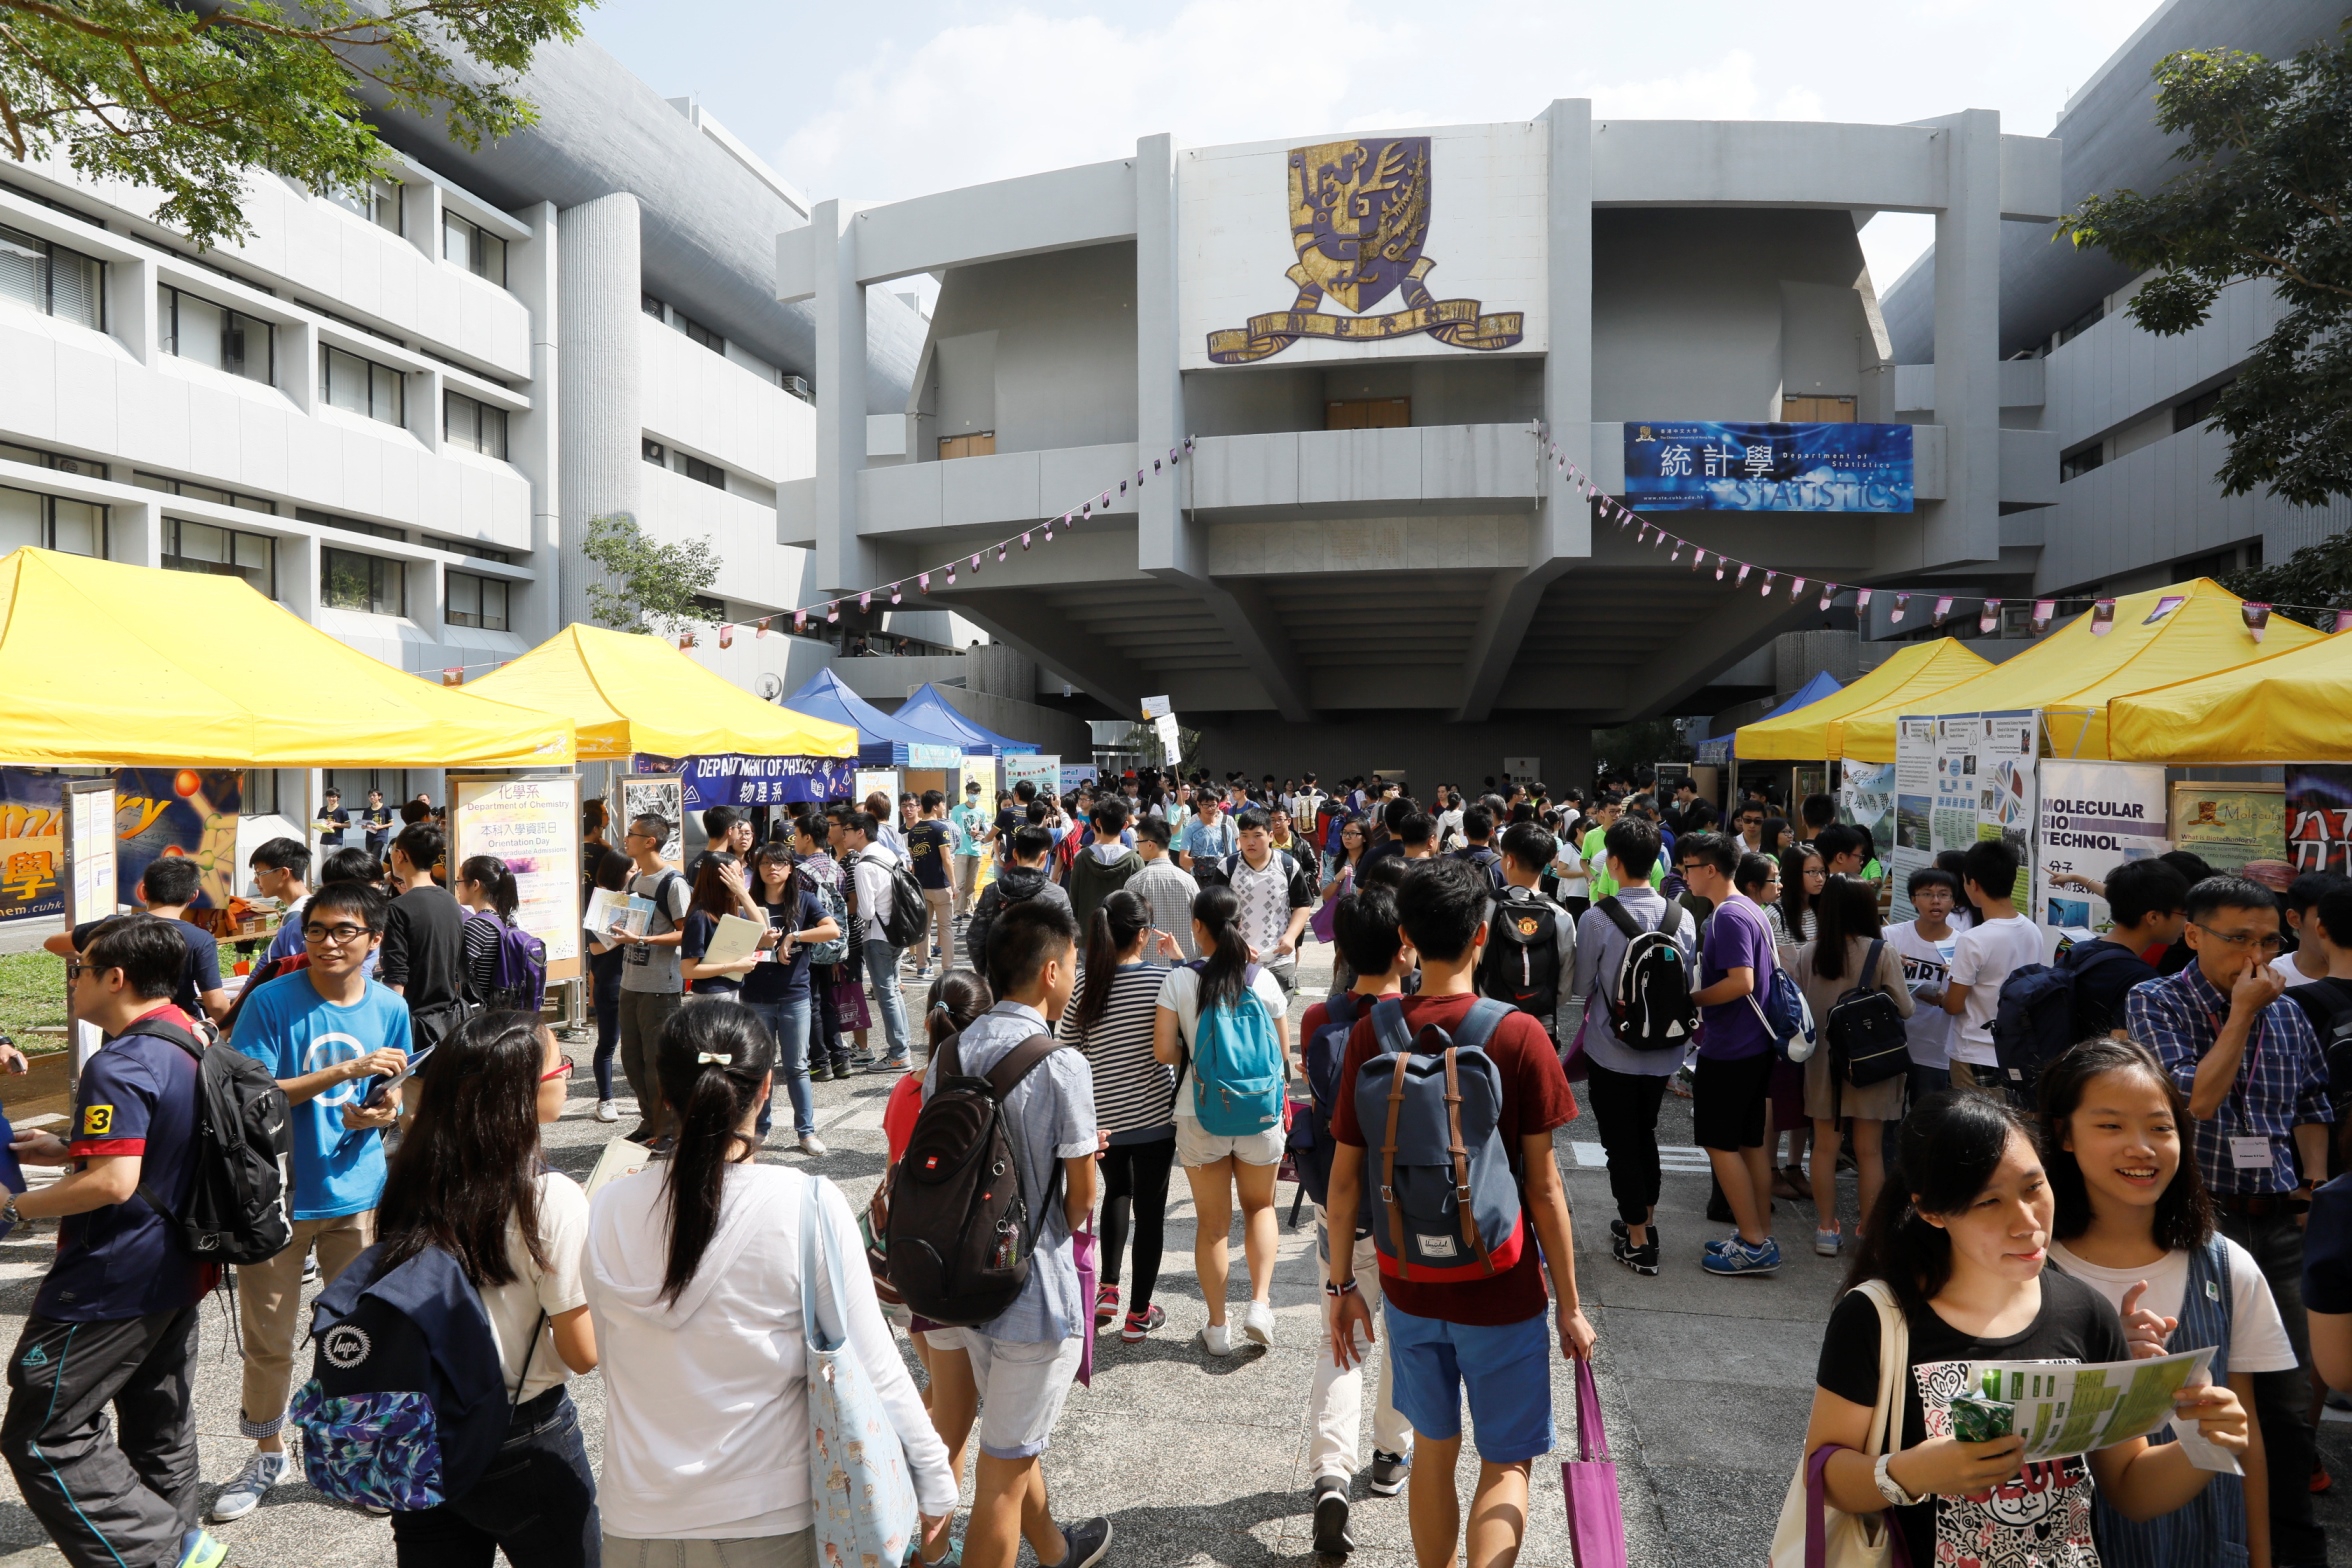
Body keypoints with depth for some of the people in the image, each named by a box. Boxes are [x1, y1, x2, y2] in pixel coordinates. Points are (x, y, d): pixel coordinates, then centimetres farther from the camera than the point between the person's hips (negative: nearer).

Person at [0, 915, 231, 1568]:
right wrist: (63, 1150, 15)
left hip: (114, 1286, -9)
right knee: (160, 1429, 20)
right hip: (179, 1273, 10)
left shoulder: (120, 1065, -22)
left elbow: (113, 1181, -27)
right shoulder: (189, 1044, 8)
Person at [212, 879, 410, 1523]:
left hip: (356, 1192, 2)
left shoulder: (389, 1007, -1)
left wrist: (381, 1112, -11)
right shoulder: (272, 1001, -12)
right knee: (267, 1337, 11)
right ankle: (268, 1452, 35)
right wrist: (345, 1070, -24)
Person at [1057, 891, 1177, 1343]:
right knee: (1149, 1208, 9)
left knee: (1116, 1192, 27)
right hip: (1153, 1113, -3)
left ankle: (1107, 1290, 27)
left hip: (1102, 1114, 3)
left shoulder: (1083, 983, -7)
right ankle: (1139, 1313, 17)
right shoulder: (1161, 978, -14)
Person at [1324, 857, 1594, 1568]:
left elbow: (1344, 1174, -4)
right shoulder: (1517, 1035, -17)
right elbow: (1544, 1188, -13)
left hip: (1409, 1287, 3)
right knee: (1507, 1463, 14)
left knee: (1433, 1450, 21)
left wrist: (1342, 1283, 8)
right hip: (1501, 1292, -3)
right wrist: (1569, 1303, -1)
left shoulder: (1370, 1033, -9)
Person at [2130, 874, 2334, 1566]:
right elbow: (2193, 1100, -18)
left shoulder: (2287, 1012, 9)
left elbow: (2312, 1106, 20)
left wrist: (2315, 1184, 6)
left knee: (2289, 1395, 7)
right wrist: (2242, 1012, -13)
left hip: (2280, 1225, 4)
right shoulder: (2155, 1004, -7)